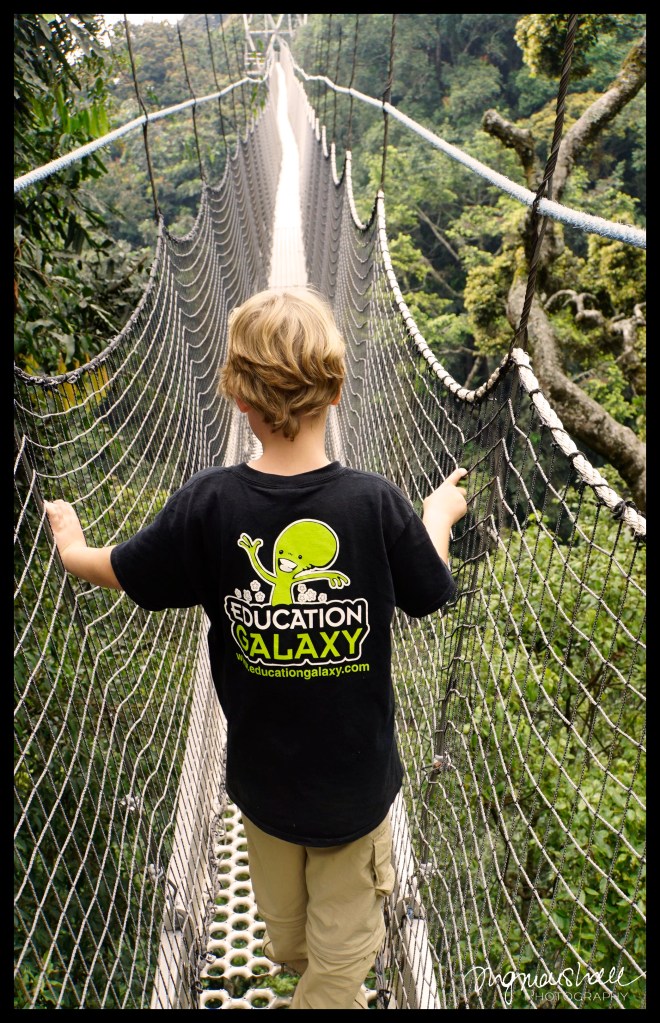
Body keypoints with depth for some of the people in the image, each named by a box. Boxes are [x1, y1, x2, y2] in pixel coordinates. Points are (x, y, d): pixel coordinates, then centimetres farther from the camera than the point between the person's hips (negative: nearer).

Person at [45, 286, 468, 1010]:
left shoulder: (208, 503, -22)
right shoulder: (377, 502, -24)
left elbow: (121, 573, -5)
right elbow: (427, 594, -5)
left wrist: (70, 546, 17)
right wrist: (438, 515, 15)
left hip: (262, 771, 3)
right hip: (357, 775, -3)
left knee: (282, 919, 34)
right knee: (344, 938, 22)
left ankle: (296, 959, 63)